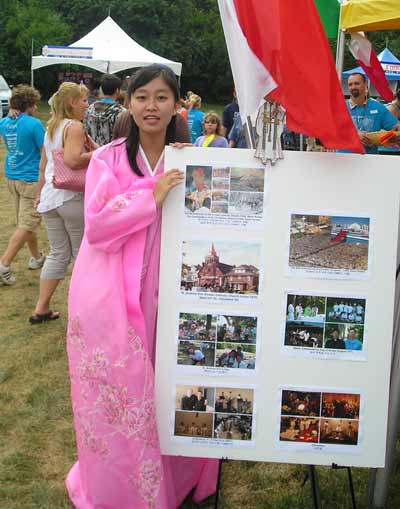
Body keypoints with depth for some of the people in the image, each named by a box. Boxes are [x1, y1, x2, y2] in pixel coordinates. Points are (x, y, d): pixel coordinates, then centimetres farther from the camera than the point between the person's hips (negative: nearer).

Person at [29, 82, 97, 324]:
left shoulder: (51, 127, 16)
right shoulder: (74, 126, -10)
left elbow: (43, 166, 20)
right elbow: (73, 160, -25)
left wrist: (40, 193, 27)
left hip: (50, 196, 8)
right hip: (72, 197, -8)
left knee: (58, 254, 14)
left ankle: (42, 309, 14)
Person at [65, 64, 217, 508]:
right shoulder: (108, 158, -2)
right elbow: (96, 226, -12)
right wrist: (151, 197, -18)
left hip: (160, 292, 2)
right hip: (109, 296, -2)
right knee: (115, 393, 4)